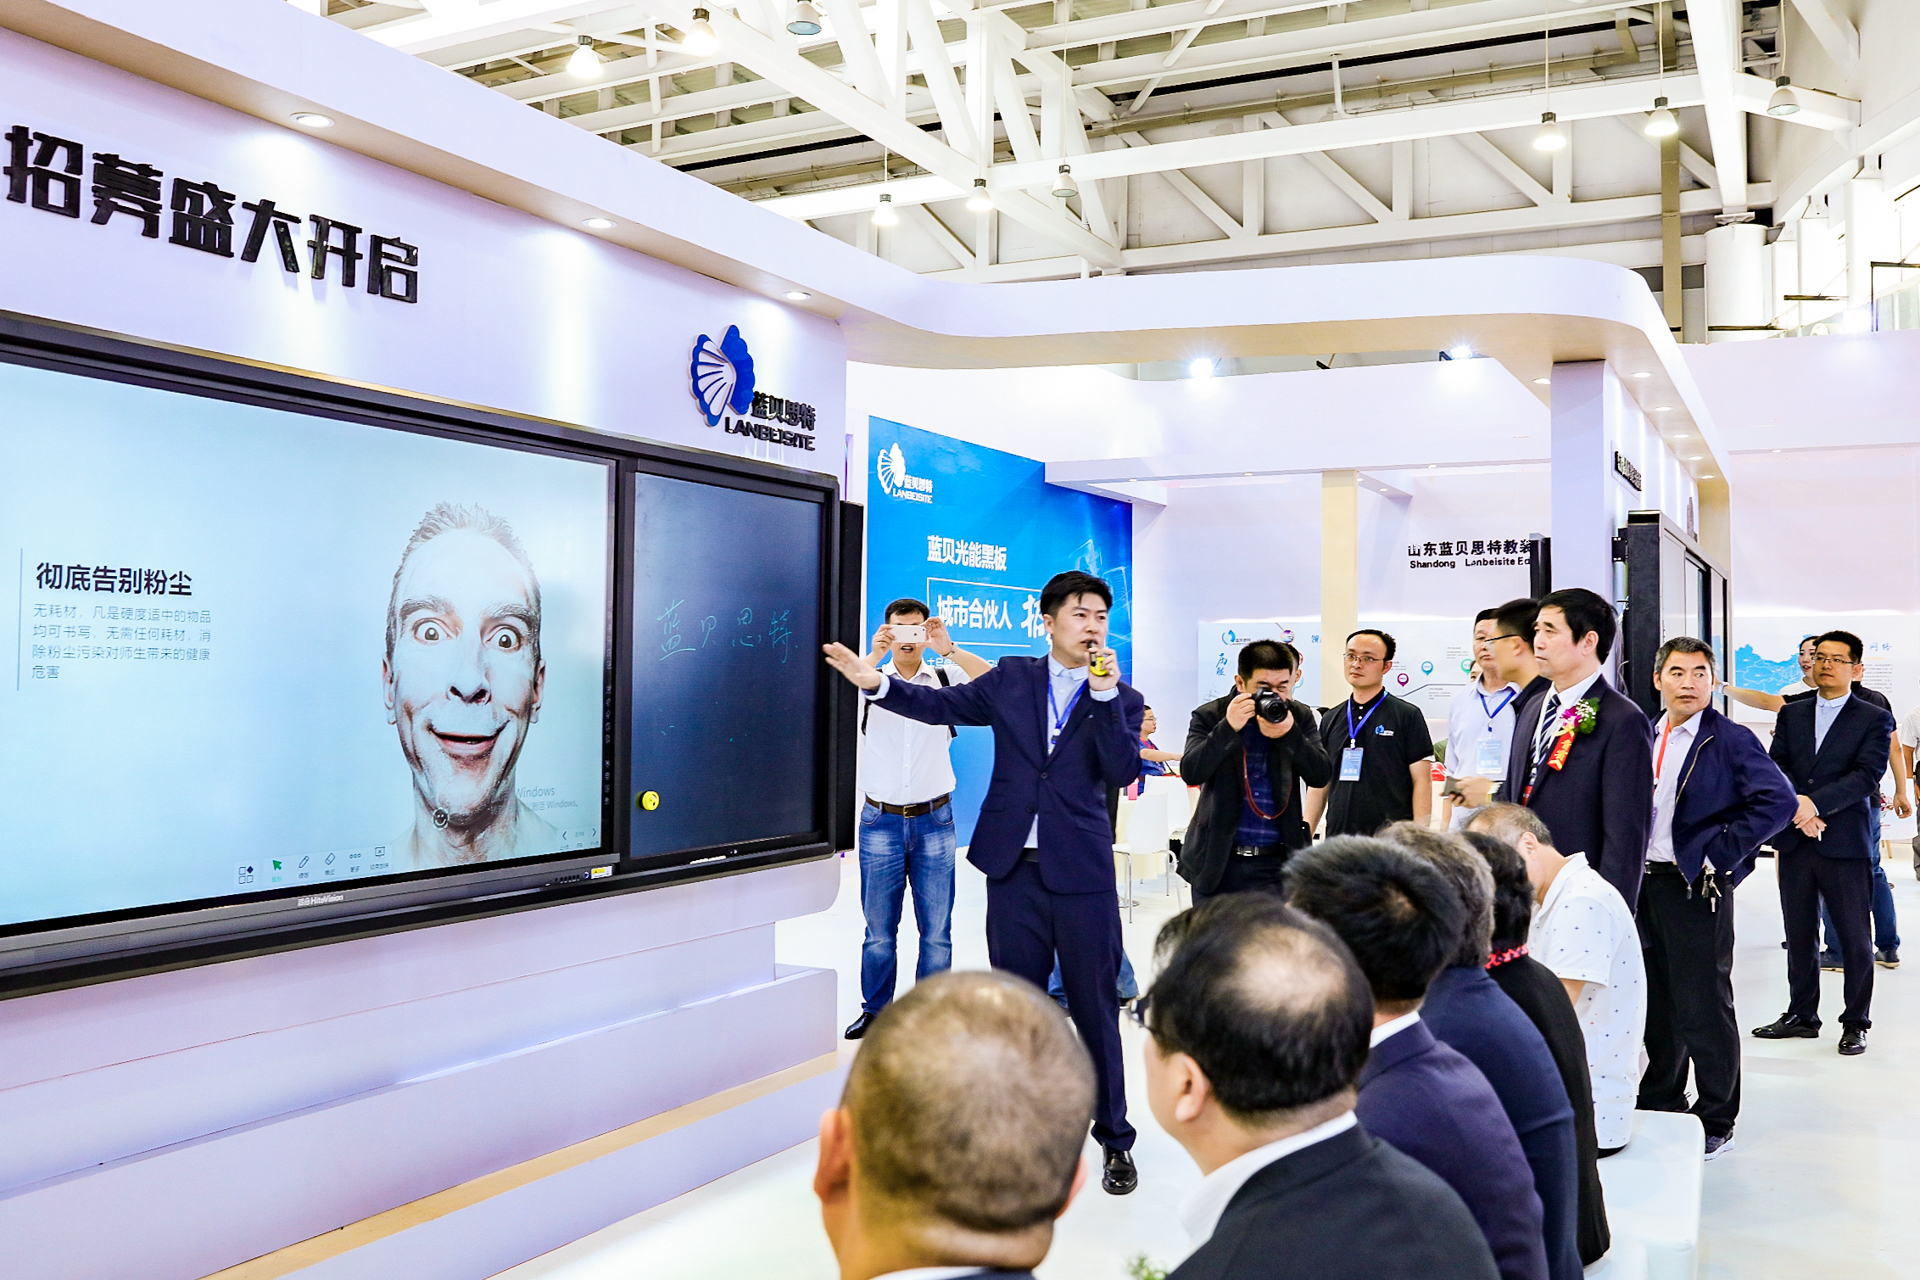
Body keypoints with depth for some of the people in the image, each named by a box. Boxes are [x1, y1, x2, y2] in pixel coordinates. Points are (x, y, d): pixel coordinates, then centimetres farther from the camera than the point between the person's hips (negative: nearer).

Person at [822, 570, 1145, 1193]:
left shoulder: (1120, 700, 2)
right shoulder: (1011, 679, 7)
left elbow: (1122, 772, -11)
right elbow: (941, 705, 10)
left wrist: (1104, 693, -18)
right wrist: (876, 682, -1)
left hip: (1082, 874, -1)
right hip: (1014, 870, 2)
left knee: (1095, 1008, 5)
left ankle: (1114, 1138, 20)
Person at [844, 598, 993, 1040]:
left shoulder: (946, 677, 5)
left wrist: (949, 649, -23)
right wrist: (873, 657, -23)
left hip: (934, 821, 0)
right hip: (881, 821, 0)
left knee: (937, 929, 4)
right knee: (879, 928, 6)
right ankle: (874, 1012, 20)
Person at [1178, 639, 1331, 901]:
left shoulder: (1300, 717, 5)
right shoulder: (1209, 716, -1)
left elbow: (1322, 776, -4)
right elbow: (1190, 772, -14)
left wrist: (1290, 734, -20)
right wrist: (1228, 727, -25)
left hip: (1278, 862, 1)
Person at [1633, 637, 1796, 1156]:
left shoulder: (1733, 741, -9)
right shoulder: (1643, 736, 9)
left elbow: (1778, 800, -21)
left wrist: (1718, 855, -18)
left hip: (1696, 889, -6)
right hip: (1642, 883, 6)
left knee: (1704, 1009, 2)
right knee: (1655, 1005, 17)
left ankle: (1716, 1121, 17)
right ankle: (1660, 1104, 32)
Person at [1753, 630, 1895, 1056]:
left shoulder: (1874, 719, 2)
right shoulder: (1791, 714, 12)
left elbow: (1868, 775, -10)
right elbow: (1775, 767, 3)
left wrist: (1816, 803, -20)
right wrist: (1797, 807, -14)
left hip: (1846, 845, -3)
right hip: (1795, 843, 3)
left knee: (1855, 939, 3)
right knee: (1799, 936, 12)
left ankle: (1855, 1023, 15)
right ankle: (1802, 1014, 23)